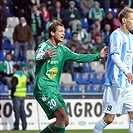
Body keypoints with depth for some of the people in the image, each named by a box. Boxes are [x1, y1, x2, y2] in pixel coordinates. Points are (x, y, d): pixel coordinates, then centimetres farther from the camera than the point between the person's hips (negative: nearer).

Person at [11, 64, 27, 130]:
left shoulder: (15, 76, -12)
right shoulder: (24, 76, 12)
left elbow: (13, 86, -18)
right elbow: (25, 85, 14)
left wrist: (11, 94, -6)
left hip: (16, 96, -7)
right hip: (23, 95, 7)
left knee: (17, 111, -4)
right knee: (22, 111, 10)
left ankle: (16, 126, -4)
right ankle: (24, 126, 8)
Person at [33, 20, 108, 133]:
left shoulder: (62, 49, 13)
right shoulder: (44, 46, -11)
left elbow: (79, 57, 21)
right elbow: (38, 58, -32)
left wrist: (98, 56, 14)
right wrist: (44, 56, -57)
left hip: (54, 89, 9)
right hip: (43, 88, -9)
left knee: (65, 122, 5)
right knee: (62, 116, -22)